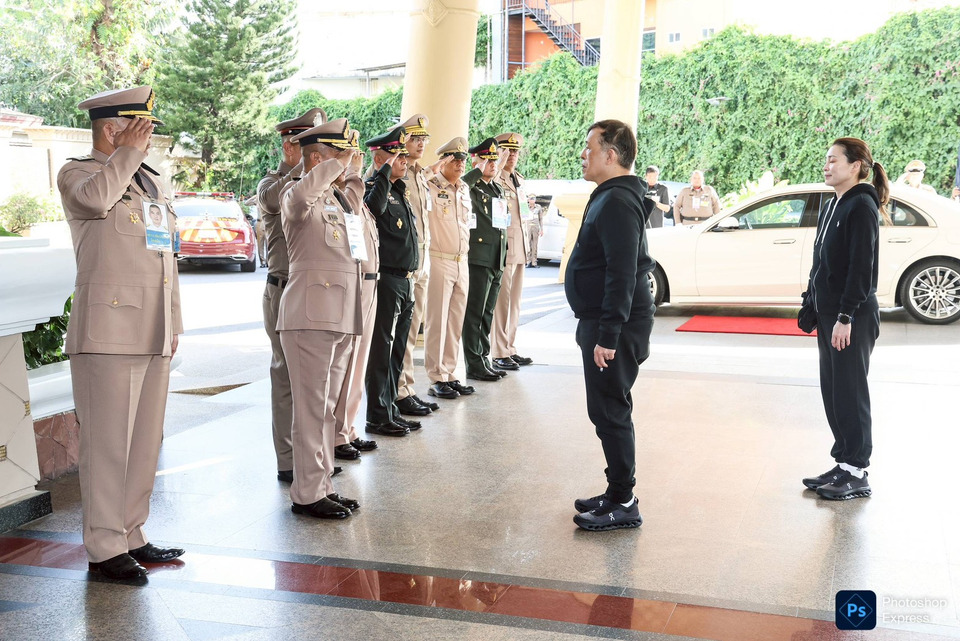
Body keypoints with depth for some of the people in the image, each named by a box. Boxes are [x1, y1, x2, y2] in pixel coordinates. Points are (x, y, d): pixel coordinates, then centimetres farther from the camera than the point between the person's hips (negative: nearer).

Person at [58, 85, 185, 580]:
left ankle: (132, 535, 21)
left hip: (154, 335, 8)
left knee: (145, 441, 11)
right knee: (108, 442, -4)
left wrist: (174, 322, 20)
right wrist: (128, 152, -12)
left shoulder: (150, 182, 21)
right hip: (108, 332, -7)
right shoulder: (76, 173, 0)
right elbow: (95, 198, -26)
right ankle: (104, 547, 5)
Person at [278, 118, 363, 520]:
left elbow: (356, 197, 44)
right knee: (312, 408, -6)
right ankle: (307, 494, 0)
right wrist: (339, 162, -20)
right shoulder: (296, 196, -7)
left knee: (328, 407, 13)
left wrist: (354, 169, 27)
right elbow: (303, 193, -32)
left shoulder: (337, 198, 20)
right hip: (311, 314, -9)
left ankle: (322, 485, 21)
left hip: (342, 316, 9)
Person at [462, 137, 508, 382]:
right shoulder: (471, 187, -6)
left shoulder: (497, 189, 19)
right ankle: (474, 364, 0)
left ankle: (484, 359, 21)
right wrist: (478, 170, -23)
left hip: (497, 261, 8)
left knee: (487, 313, 14)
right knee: (475, 313, -4)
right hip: (478, 259, -8)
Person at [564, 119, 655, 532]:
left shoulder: (617, 202, -17)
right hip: (601, 320, 11)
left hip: (616, 326, -11)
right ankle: (618, 494, 25)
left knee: (610, 412, -5)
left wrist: (608, 335, -25)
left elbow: (622, 274, -24)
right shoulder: (609, 198, 17)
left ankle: (623, 504, 3)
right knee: (608, 410, 16)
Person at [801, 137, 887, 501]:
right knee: (832, 391, 12)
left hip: (853, 317, -9)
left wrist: (846, 316, -20)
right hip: (828, 313, 9)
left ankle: (856, 474, 7)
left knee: (849, 392, -2)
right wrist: (814, 302, 13)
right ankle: (842, 464, 21)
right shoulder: (832, 205, 13)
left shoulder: (862, 206, -13)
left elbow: (862, 266, -18)